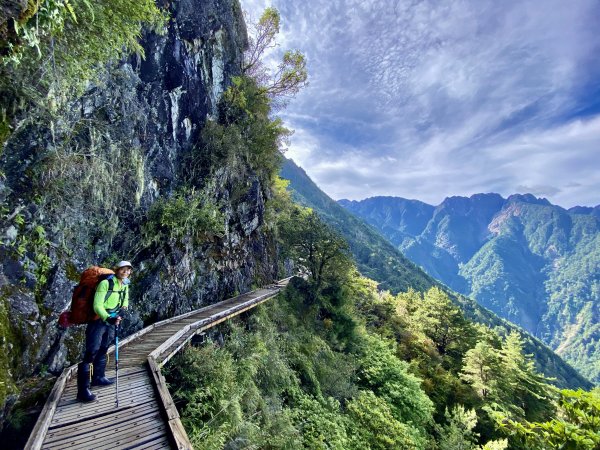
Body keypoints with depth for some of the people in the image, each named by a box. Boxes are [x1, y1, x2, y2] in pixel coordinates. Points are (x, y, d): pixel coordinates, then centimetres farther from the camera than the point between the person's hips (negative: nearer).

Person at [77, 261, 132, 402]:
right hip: (98, 320, -8)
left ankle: (98, 377, 37)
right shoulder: (105, 283, -20)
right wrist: (108, 318, -35)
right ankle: (83, 390, -5)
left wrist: (124, 308, 8)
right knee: (91, 352, -9)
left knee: (103, 350, 20)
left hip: (112, 321, 8)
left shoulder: (125, 285, 3)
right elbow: (97, 305, -24)